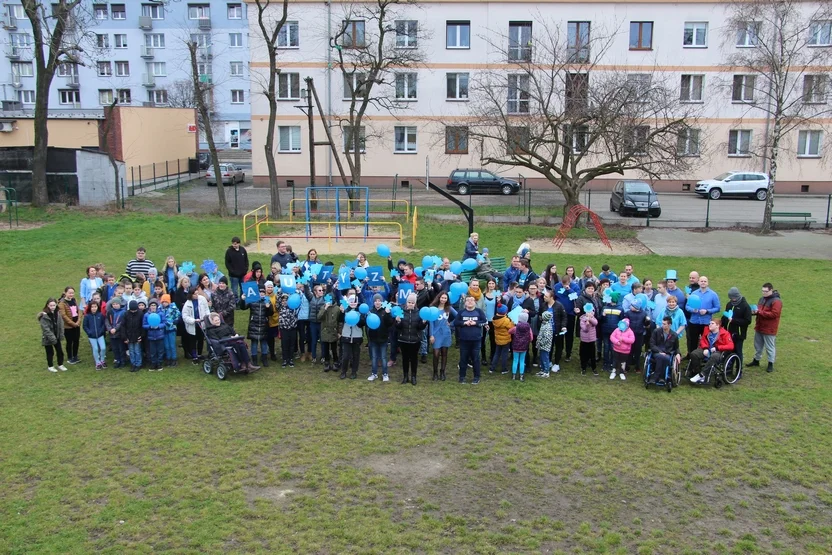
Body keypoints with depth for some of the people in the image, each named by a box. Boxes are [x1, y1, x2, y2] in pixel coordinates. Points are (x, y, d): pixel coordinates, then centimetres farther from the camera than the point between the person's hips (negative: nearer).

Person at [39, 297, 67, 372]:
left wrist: (61, 335, -4)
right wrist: (52, 337, -23)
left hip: (57, 336, 5)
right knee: (50, 352, 7)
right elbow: (46, 329, -21)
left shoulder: (57, 314, 1)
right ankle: (50, 366, 25)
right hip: (48, 338, -5)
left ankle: (60, 365, 27)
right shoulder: (44, 316, -18)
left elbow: (61, 325, 4)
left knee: (60, 351, 11)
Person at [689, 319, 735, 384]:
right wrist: (705, 348, -5)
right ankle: (697, 372, -14)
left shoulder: (724, 333, -6)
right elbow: (702, 340, 16)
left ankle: (701, 375, -35)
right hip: (707, 350, 5)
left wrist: (717, 348, -18)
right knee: (694, 354, -22)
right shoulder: (707, 330, 6)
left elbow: (730, 346, -12)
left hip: (718, 351, -5)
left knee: (714, 357, -41)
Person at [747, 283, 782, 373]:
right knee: (758, 345, 19)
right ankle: (756, 360, 33)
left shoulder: (776, 301, -17)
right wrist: (755, 311, -5)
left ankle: (771, 364, 15)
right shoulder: (762, 299, 10)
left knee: (770, 347, 4)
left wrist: (760, 312, -26)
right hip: (759, 327, 8)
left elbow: (774, 314, -25)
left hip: (769, 329, -8)